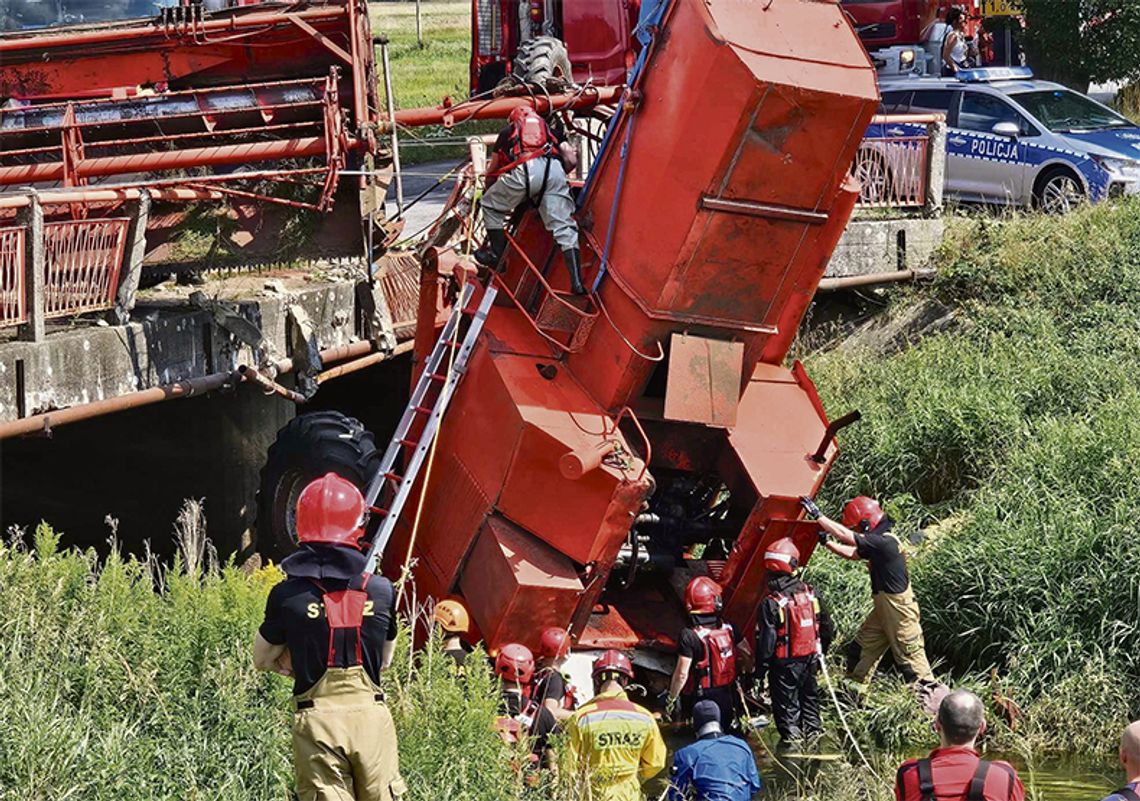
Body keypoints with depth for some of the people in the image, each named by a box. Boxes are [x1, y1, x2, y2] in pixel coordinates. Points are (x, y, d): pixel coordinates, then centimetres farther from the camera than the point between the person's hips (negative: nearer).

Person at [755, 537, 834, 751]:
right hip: (810, 658, 5)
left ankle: (791, 736, 11)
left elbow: (766, 639, -18)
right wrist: (821, 652, 21)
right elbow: (827, 628, 7)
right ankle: (813, 731, 32)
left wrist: (760, 665, -7)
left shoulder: (771, 604, -20)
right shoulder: (811, 594, -4)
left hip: (784, 663, -5)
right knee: (809, 695, 21)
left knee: (786, 701, 7)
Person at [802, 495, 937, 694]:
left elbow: (844, 535, -26)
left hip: (898, 609, -10)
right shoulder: (877, 542, 6)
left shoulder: (885, 542, -24)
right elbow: (851, 553, 19)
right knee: (861, 649, 14)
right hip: (883, 609, 10)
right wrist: (827, 542, 7)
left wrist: (816, 514, -20)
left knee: (910, 656, -5)